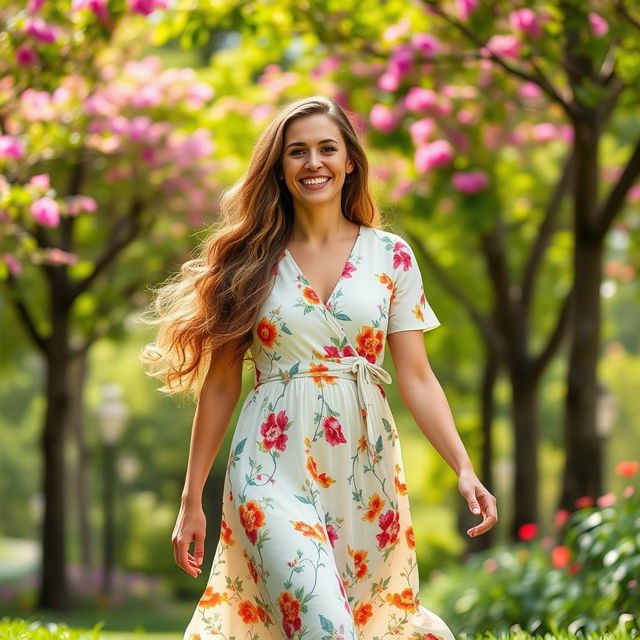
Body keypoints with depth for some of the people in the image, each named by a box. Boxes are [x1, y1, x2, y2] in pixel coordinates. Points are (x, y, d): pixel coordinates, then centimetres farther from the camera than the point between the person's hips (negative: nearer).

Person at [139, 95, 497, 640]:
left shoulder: (391, 256, 6)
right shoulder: (252, 260, 4)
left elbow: (416, 377, 4)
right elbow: (219, 384, 5)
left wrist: (464, 468, -9)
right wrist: (192, 500, 5)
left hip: (364, 469, 2)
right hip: (275, 468, -2)